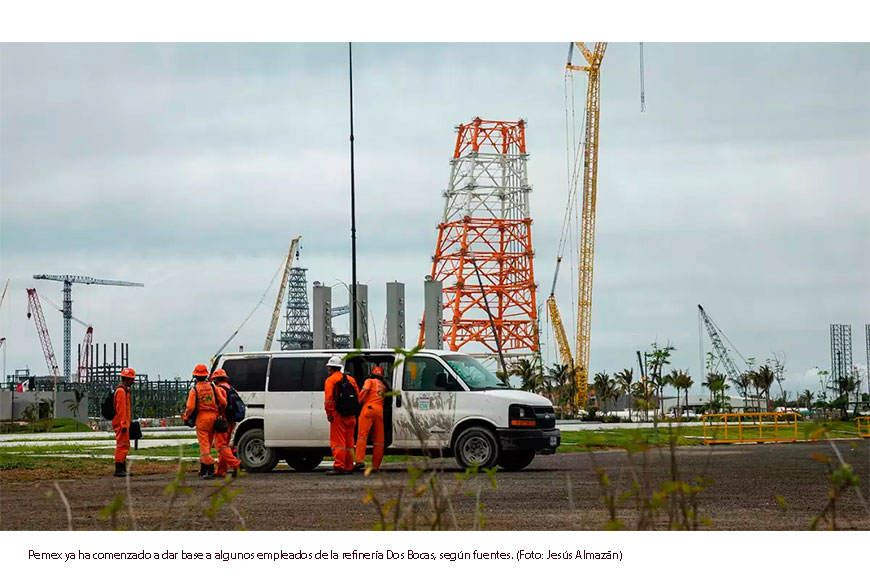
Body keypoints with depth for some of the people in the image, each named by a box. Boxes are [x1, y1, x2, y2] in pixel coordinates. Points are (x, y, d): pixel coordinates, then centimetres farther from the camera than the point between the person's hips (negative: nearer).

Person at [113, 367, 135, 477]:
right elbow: (121, 409, -20)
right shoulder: (121, 391, -14)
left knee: (125, 446, 15)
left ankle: (123, 469, 21)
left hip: (124, 423, 11)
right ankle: (119, 470, -9)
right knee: (122, 445, -10)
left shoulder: (125, 391, 19)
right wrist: (123, 424, -23)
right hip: (121, 423, -11)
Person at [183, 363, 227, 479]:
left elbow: (190, 407, -13)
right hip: (213, 416, 5)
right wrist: (220, 413, 18)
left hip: (201, 418, -4)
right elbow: (223, 402, 0)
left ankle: (210, 469, -16)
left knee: (204, 444, -4)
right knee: (207, 444, 16)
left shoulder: (194, 390, -7)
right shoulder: (213, 387, 4)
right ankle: (203, 469, 25)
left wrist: (186, 416, 7)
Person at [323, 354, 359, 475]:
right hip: (350, 416, 7)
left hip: (338, 415, -7)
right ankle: (349, 467, 14)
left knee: (338, 442, -7)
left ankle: (338, 467, -13)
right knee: (349, 442, 12)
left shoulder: (330, 380, -5)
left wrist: (329, 413, -13)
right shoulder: (351, 379, 16)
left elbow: (328, 398, -16)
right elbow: (358, 397, 15)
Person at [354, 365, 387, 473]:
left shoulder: (370, 381, 12)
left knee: (362, 434, -12)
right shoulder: (384, 386, 29)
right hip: (380, 410, 5)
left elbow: (364, 390, -5)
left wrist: (359, 402, 4)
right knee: (378, 439, 6)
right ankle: (375, 465, 6)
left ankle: (360, 460, -26)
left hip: (369, 408, -5)